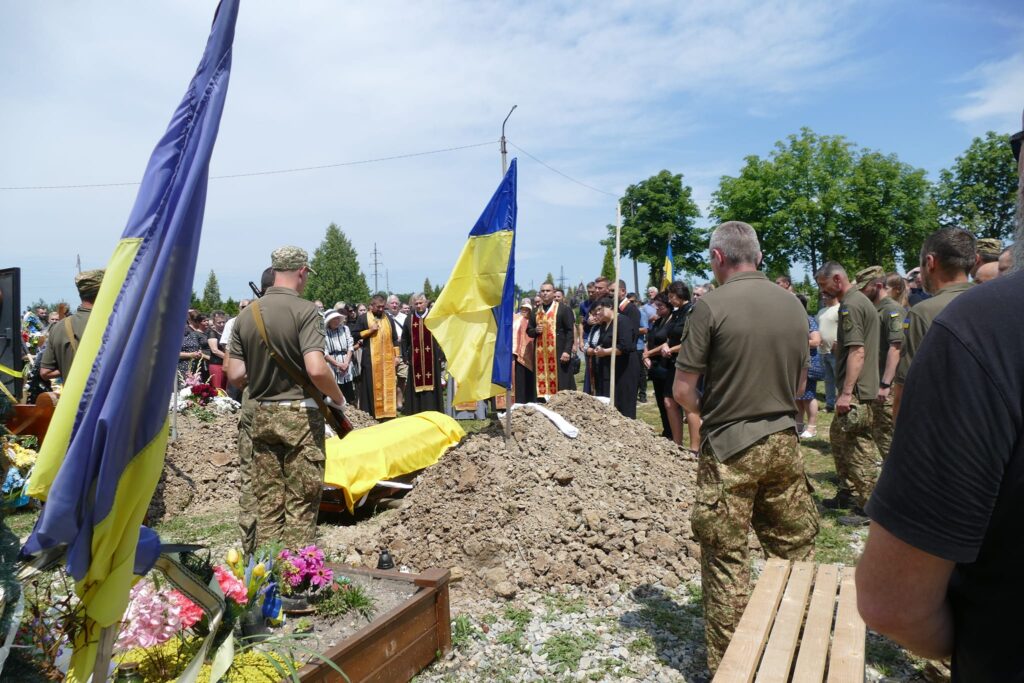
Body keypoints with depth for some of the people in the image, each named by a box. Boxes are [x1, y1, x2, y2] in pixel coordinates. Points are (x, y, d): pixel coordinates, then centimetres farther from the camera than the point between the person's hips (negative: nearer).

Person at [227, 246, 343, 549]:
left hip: (261, 414, 5)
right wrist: (338, 398, -5)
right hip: (300, 414, -5)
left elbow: (235, 376, 3)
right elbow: (316, 370, -22)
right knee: (301, 503, 3)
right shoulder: (305, 311, -12)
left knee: (266, 502, 13)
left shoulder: (246, 315, 5)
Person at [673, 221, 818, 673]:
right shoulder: (793, 304, 4)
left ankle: (727, 666, 18)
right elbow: (800, 384, 13)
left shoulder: (712, 305, -13)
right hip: (784, 441, 5)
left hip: (730, 447, -5)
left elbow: (683, 389, -12)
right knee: (795, 550, 16)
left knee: (727, 558, 6)